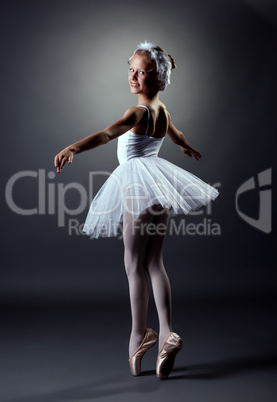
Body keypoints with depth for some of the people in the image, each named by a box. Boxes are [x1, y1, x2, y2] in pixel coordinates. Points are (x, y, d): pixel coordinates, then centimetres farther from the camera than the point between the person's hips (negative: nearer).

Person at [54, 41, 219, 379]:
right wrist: (188, 149, 58)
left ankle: (139, 335, 4)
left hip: (140, 186, -9)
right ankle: (166, 334, 8)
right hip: (158, 190, 9)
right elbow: (175, 134, 37)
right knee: (153, 263, 9)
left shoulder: (139, 112, -11)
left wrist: (73, 148, -42)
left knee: (134, 264, -2)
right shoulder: (161, 110, 16)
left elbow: (107, 133, -29)